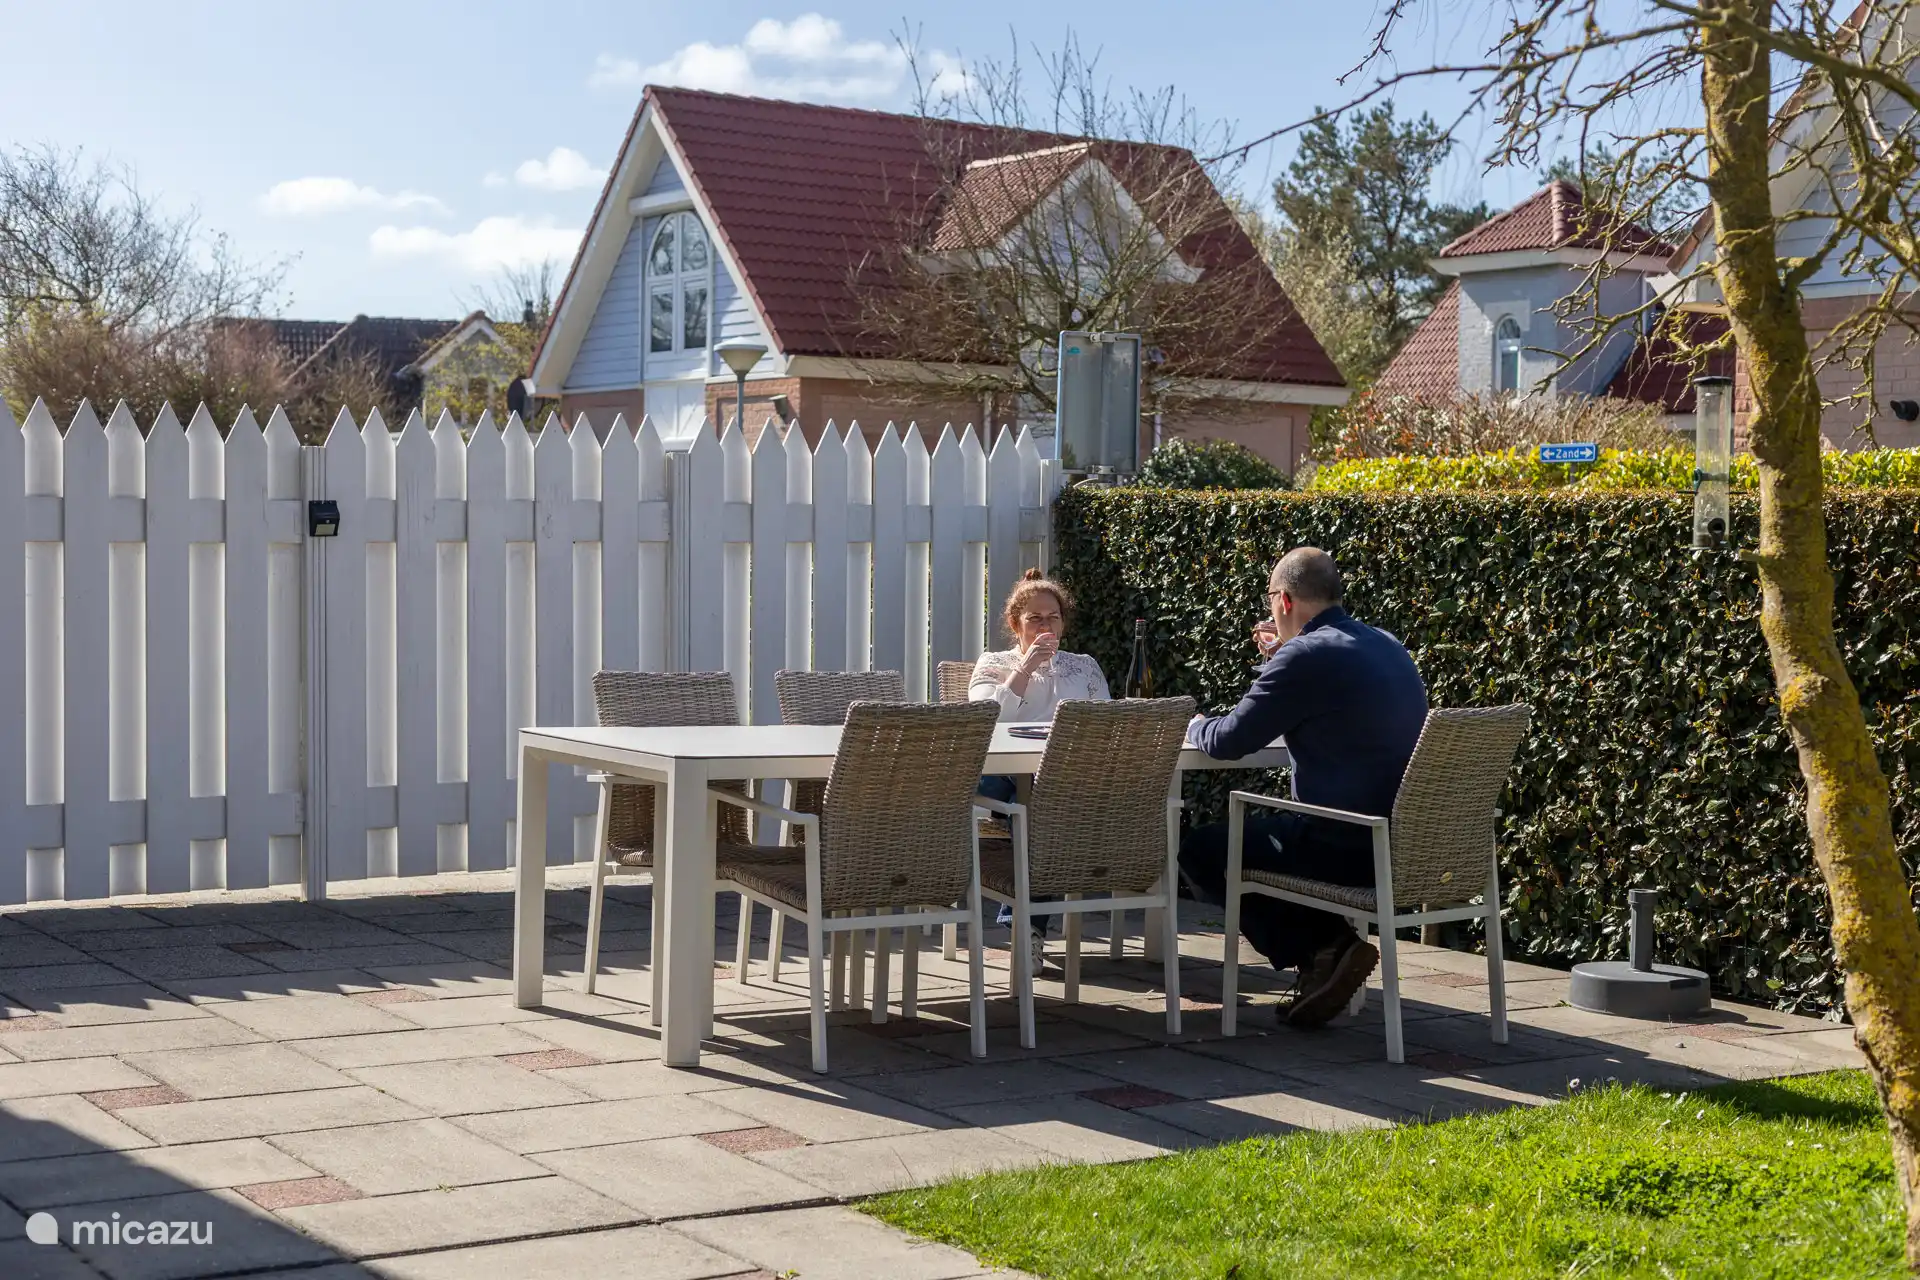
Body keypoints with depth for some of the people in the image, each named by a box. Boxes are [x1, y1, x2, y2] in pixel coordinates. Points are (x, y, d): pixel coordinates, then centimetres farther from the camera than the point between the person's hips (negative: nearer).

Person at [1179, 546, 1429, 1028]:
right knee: (1259, 823, 30)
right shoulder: (1388, 647, 12)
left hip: (1348, 847, -9)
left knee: (1199, 850, 6)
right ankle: (1331, 945, 15)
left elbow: (1228, 741, -11)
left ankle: (1318, 951, 0)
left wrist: (1195, 725, 12)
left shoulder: (1306, 654, -16)